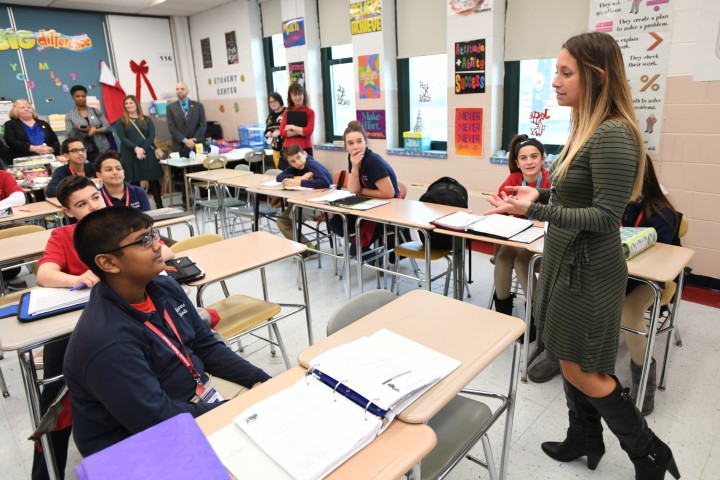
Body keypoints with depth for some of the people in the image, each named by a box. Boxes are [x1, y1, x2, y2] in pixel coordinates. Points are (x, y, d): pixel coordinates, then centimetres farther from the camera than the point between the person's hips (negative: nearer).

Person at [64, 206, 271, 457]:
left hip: (201, 402, 7)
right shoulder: (106, 342, -28)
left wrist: (260, 380, -8)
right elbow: (158, 420, -25)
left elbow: (206, 346, 4)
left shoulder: (165, 287, -3)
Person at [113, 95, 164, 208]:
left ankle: (159, 205, 6)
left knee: (153, 180, 0)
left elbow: (151, 137, 0)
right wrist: (136, 149, -19)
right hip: (130, 155, -1)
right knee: (134, 182, 2)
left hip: (147, 154, 1)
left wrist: (142, 149, -15)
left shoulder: (147, 120, 11)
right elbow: (122, 138, -4)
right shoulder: (121, 121, 8)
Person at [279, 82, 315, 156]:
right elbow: (282, 132, -1)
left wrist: (293, 127, -6)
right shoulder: (287, 112, 9)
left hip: (305, 148, -2)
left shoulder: (310, 112, 0)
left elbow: (309, 131, -9)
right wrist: (301, 131, -10)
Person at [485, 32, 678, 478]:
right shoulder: (586, 131, 7)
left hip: (589, 271, -9)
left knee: (583, 371, 5)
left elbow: (605, 215, -23)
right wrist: (540, 194, 3)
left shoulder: (613, 136, -21)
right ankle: (585, 439, 38)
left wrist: (534, 211, -29)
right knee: (572, 363, 19)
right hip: (567, 261, 9)